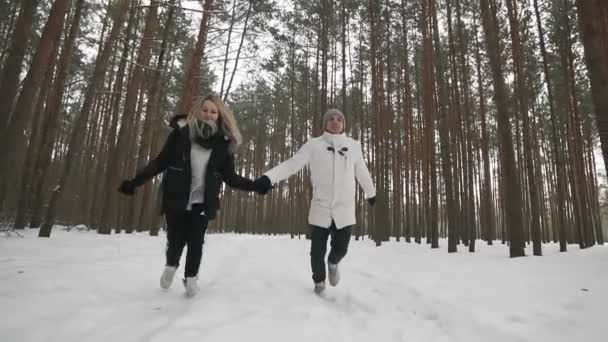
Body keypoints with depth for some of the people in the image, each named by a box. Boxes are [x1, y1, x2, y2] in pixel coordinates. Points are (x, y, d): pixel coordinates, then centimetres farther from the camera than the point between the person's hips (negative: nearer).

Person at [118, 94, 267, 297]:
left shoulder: (224, 142, -3)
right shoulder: (181, 132, -6)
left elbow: (230, 176, 0)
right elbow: (160, 162, -3)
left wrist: (254, 186, -9)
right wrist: (135, 182, -7)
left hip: (202, 202, 1)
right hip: (176, 199, 0)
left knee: (196, 241, 2)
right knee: (175, 241, 7)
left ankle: (191, 278, 29)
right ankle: (171, 266, 42)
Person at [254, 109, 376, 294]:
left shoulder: (353, 146, 2)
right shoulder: (313, 145, -4)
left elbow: (362, 173, 17)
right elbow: (291, 164, -11)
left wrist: (371, 194, 31)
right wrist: (268, 178, -26)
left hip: (344, 210, 1)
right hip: (321, 209, -1)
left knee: (340, 249, 9)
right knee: (317, 251, 9)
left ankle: (333, 263, 48)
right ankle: (319, 282, 40)